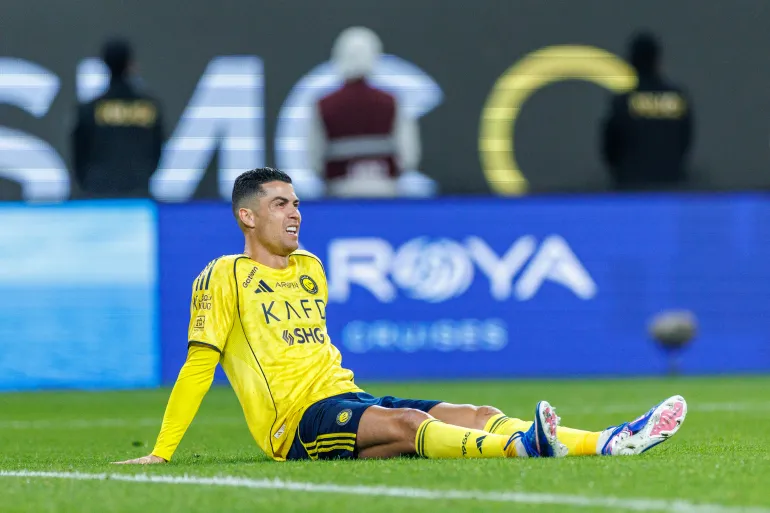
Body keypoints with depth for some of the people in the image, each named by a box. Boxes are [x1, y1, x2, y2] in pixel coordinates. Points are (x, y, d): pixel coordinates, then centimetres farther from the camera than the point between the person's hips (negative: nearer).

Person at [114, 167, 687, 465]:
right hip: (296, 425, -7)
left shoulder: (310, 268, 21)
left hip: (347, 402, 7)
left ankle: (610, 444, -30)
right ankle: (524, 445, -62)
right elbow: (199, 366, -3)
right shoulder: (225, 277, -2)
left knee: (474, 415, -13)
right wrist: (160, 454, -6)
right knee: (407, 420, -34)